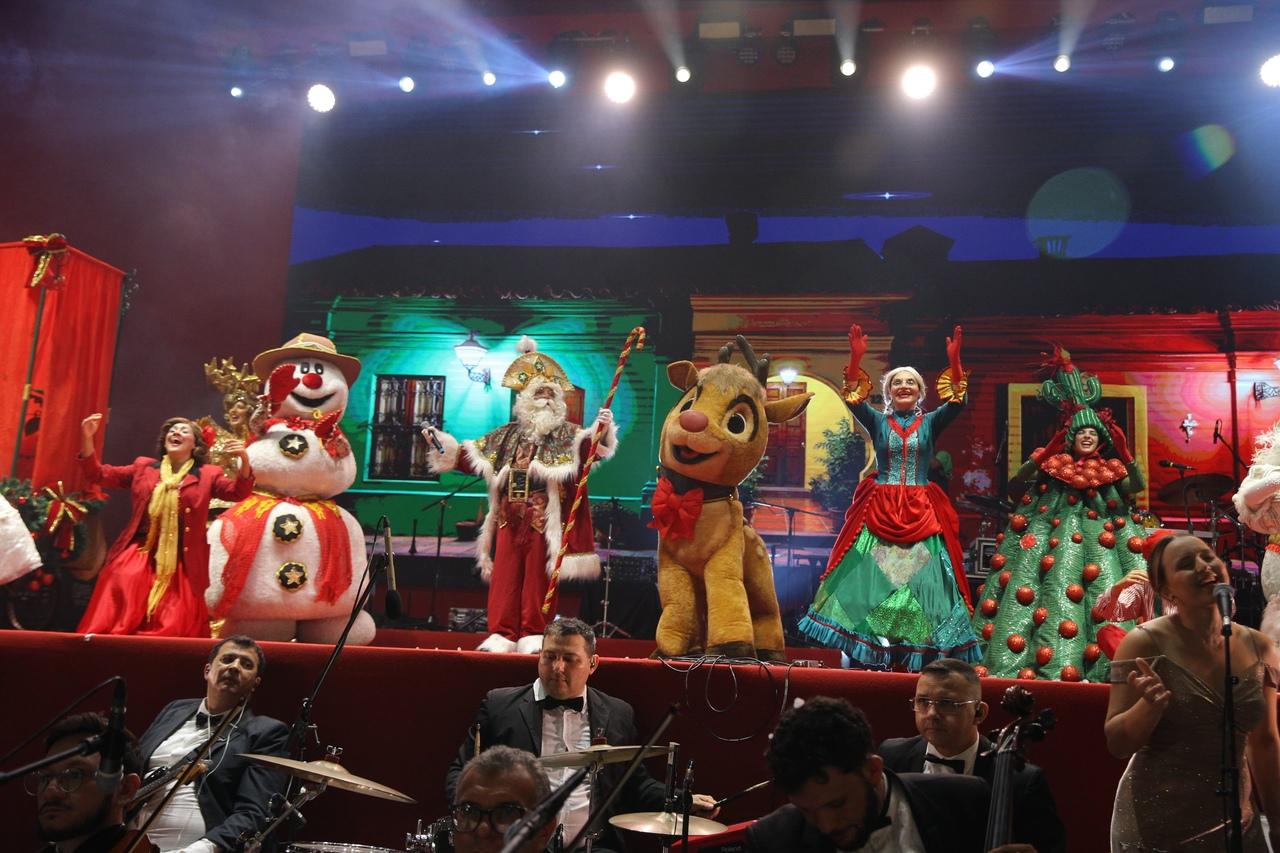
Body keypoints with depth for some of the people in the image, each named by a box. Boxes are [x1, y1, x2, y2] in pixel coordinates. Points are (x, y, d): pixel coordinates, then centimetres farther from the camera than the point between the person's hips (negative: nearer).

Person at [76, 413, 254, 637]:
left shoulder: (207, 475, 7)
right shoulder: (143, 467, 14)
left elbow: (238, 492, -7)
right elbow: (98, 474, 13)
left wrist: (244, 461, -25)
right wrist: (87, 439, -2)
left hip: (181, 562, -1)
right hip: (139, 554, 2)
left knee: (171, 627, -3)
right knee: (116, 618, -13)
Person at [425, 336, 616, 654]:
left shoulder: (567, 435, 4)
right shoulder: (507, 435, 14)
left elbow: (590, 447, -15)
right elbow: (470, 456, 18)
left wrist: (601, 432, -35)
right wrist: (443, 445, 10)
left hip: (544, 518, -3)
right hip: (510, 517, 3)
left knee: (537, 577, 1)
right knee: (504, 576, 3)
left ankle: (533, 634, 7)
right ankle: (502, 634, 7)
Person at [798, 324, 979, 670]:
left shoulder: (931, 422, 9)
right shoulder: (877, 421, 8)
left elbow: (957, 401, -7)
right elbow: (852, 397, -7)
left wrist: (954, 360, -19)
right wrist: (856, 357, -20)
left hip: (922, 513, 1)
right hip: (879, 511, 0)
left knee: (923, 578, -5)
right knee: (871, 576, -5)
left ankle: (921, 655, 0)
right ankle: (868, 657, 0)